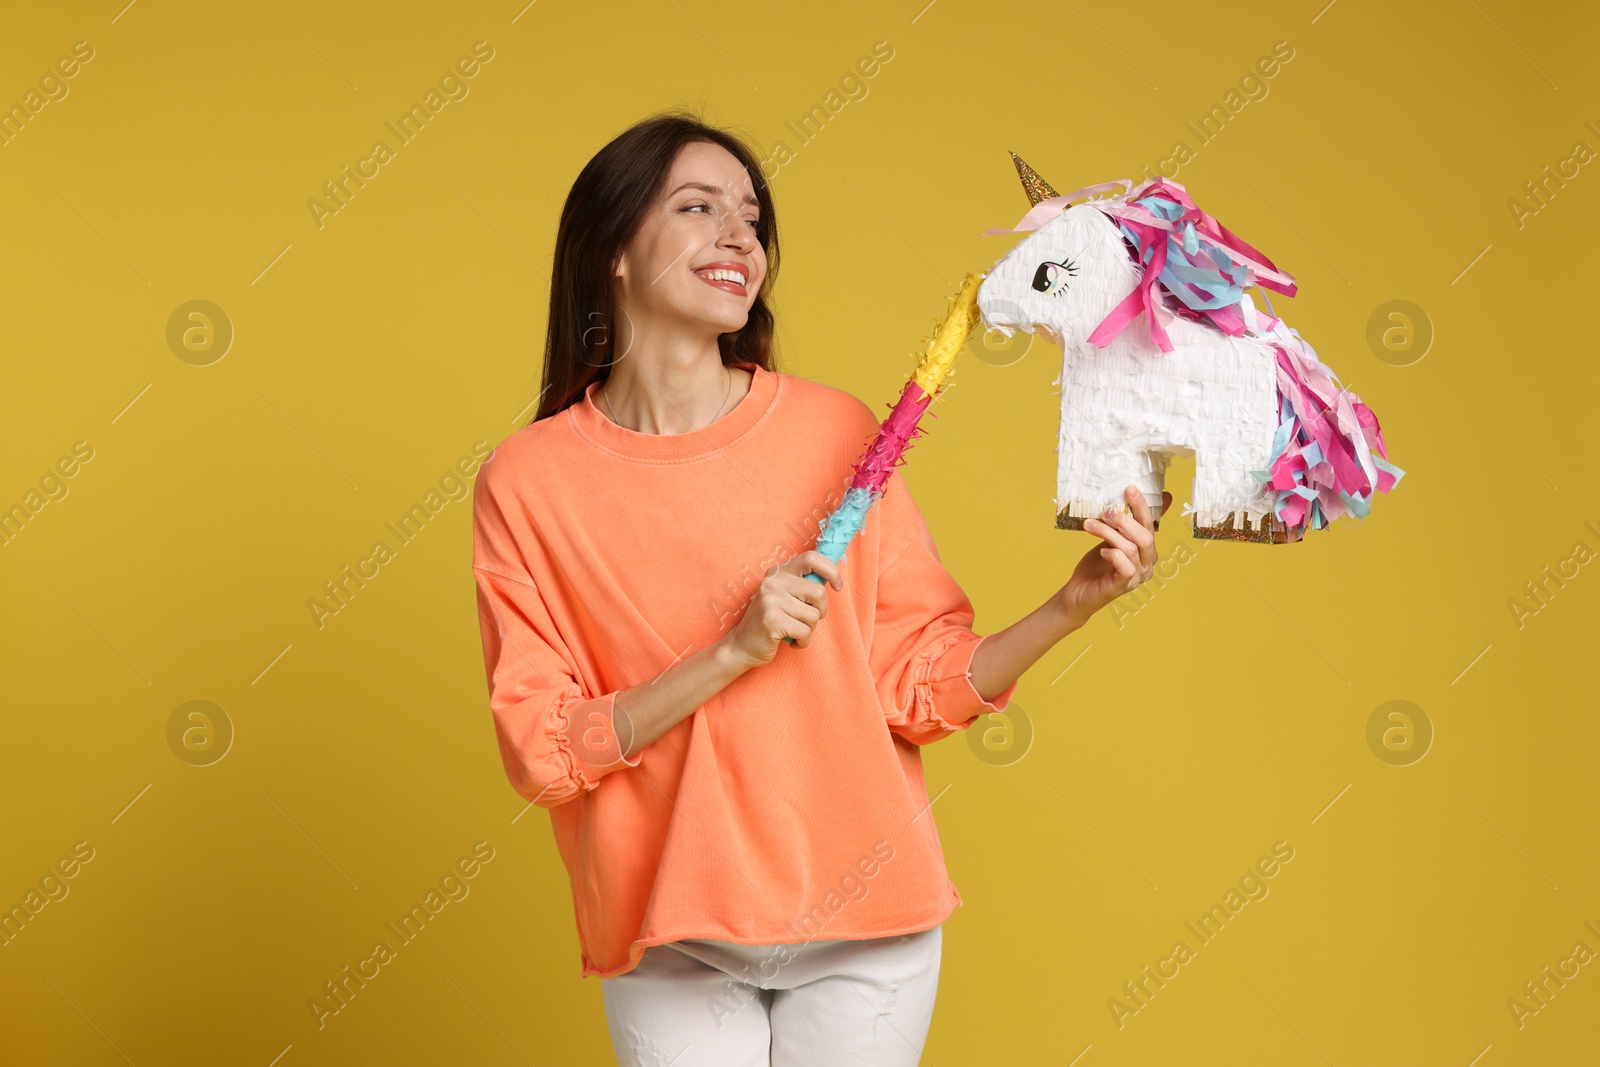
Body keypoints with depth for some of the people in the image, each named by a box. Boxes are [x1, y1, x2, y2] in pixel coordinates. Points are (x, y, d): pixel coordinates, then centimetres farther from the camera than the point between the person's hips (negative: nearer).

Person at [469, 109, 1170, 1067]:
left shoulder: (836, 433, -5)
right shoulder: (529, 482, -7)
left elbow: (920, 684, -1)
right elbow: (540, 753, -10)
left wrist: (1074, 603, -15)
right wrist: (733, 653, -20)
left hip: (860, 921, 1)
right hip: (667, 941, -1)